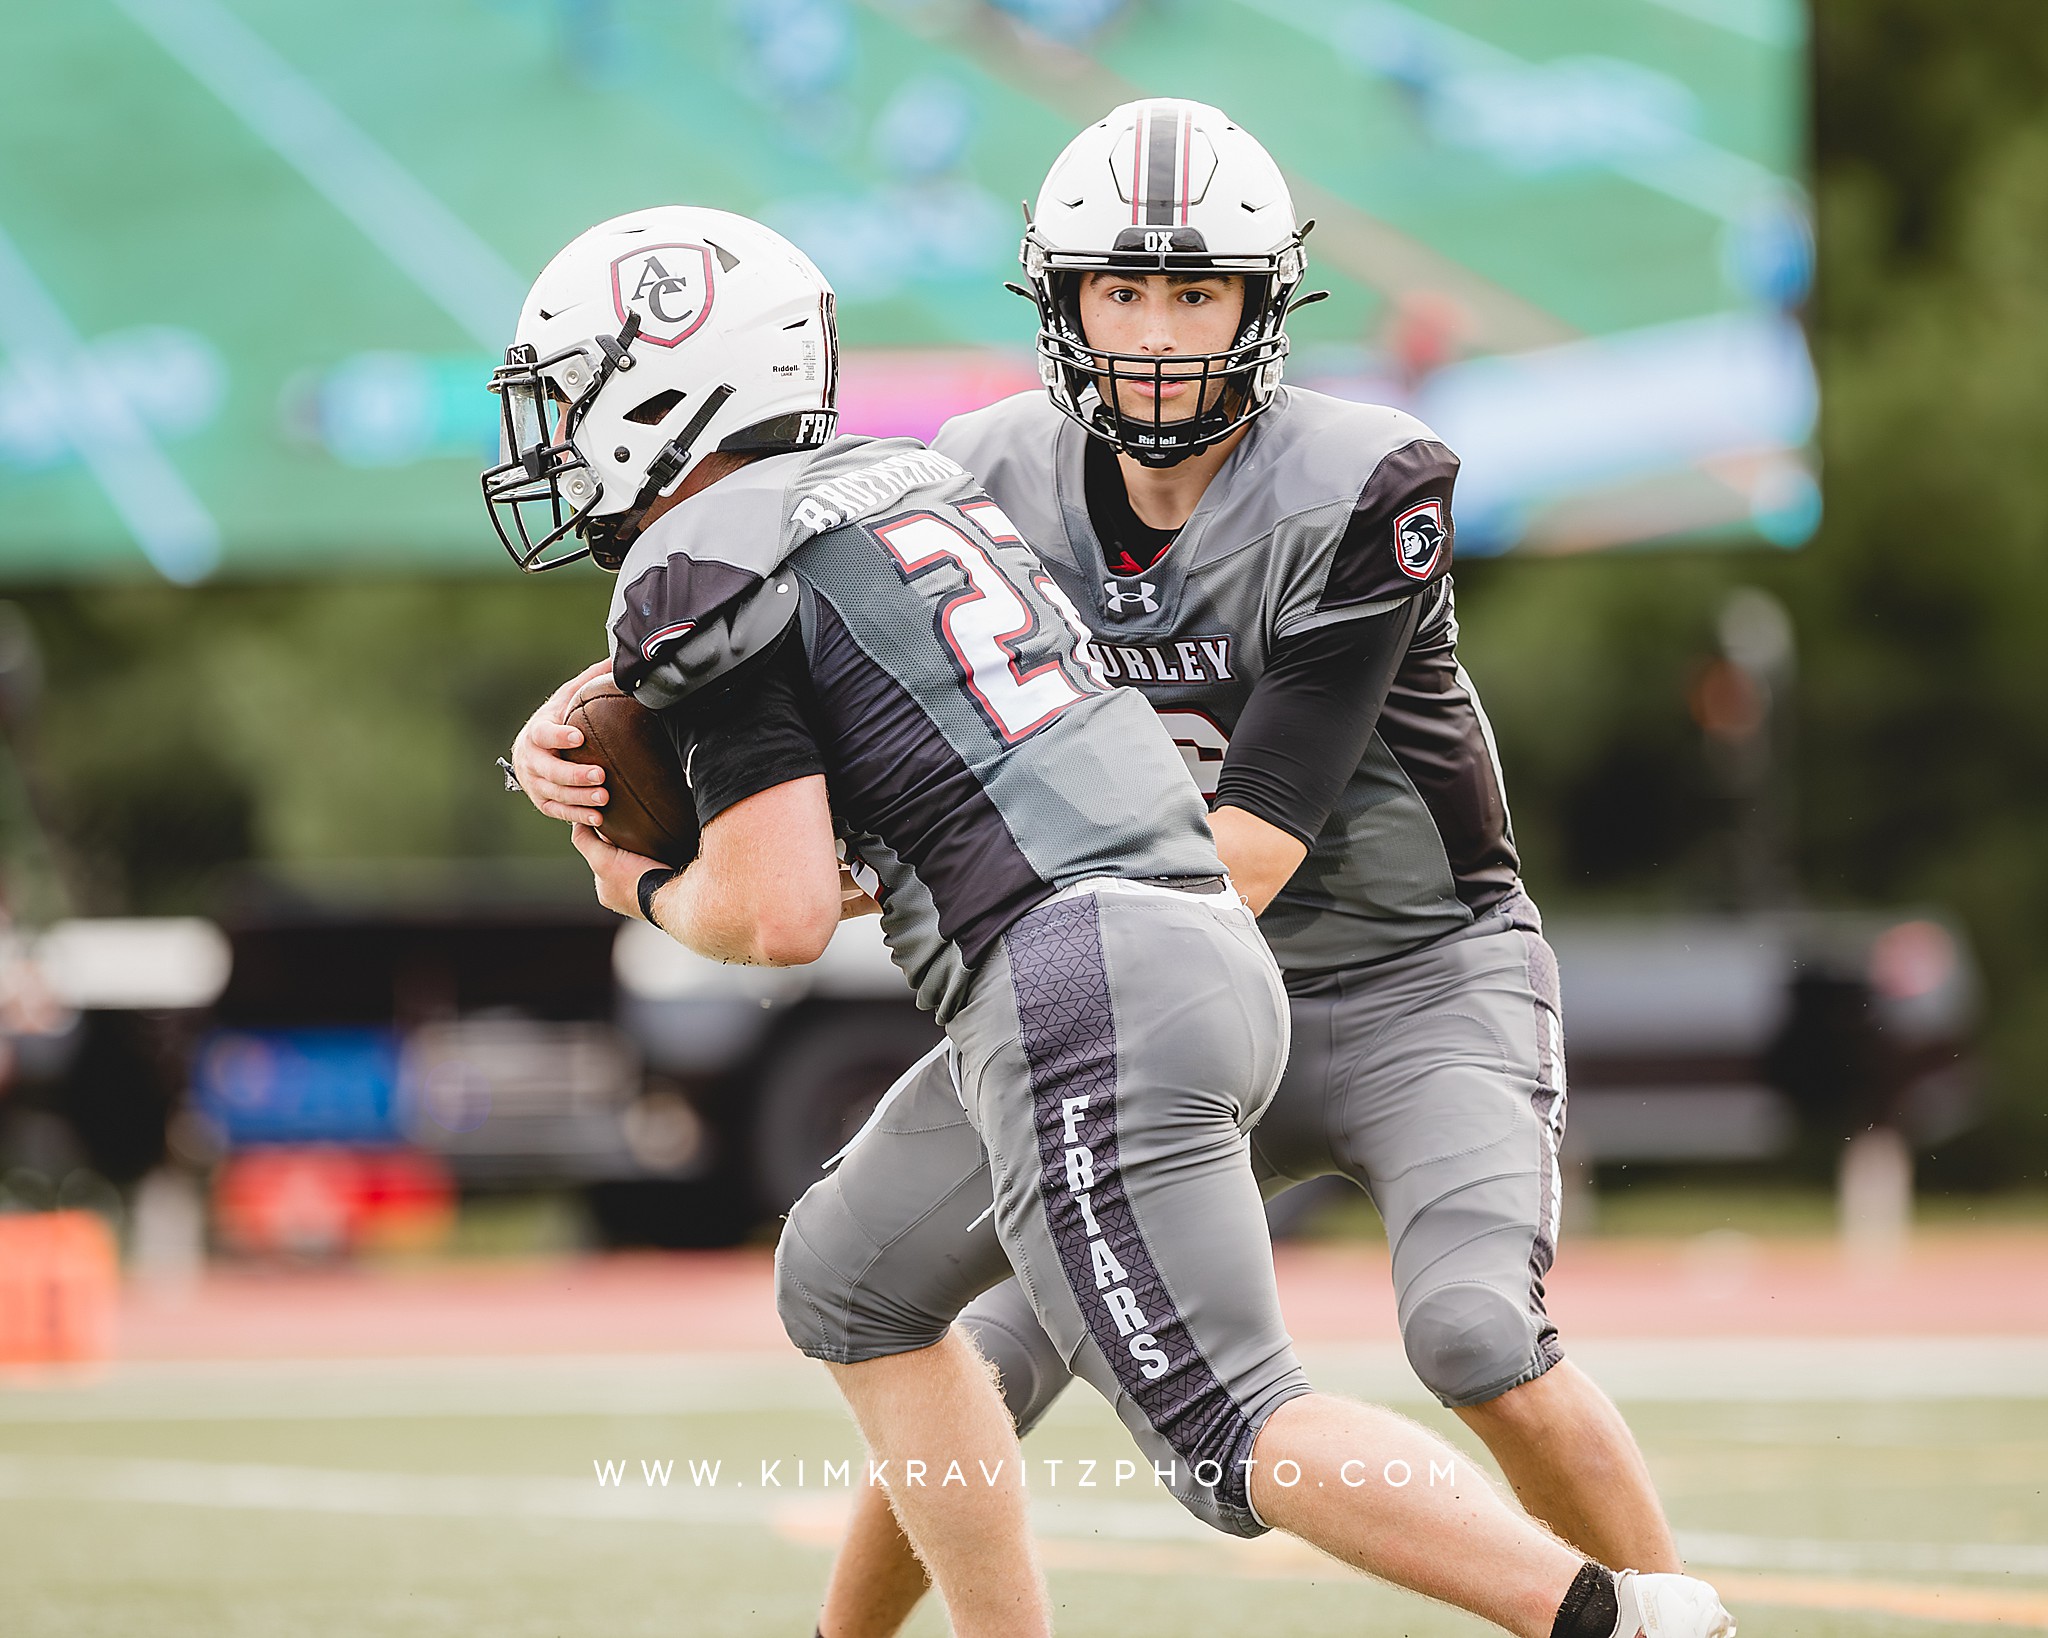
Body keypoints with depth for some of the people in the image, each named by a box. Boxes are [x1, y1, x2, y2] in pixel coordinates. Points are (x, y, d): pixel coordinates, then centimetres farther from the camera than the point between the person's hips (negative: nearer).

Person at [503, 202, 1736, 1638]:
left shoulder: (706, 571, -5)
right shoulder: (899, 482, 22)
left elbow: (780, 915, -11)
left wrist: (653, 897, 10)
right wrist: (562, 745, 20)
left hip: (1078, 993, -10)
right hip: (1204, 944, 10)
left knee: (1232, 1434, -10)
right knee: (851, 1286, 23)